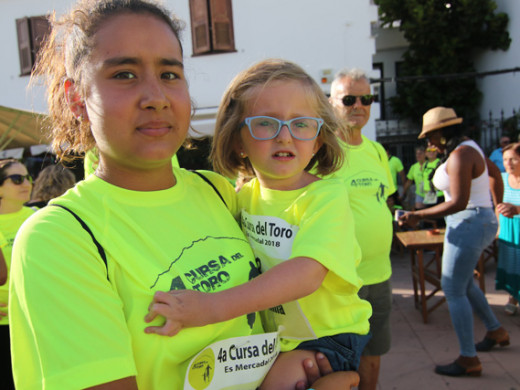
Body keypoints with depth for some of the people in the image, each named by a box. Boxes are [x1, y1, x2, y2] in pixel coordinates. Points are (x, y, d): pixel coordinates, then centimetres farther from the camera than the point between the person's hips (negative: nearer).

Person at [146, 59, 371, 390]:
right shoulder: (244, 195, 0)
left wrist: (212, 307, -41)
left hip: (326, 333, -6)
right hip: (269, 334, 6)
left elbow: (307, 273, -34)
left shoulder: (327, 195, -20)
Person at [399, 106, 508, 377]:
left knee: (453, 290, -4)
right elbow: (495, 172, 24)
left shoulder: (460, 155, -21)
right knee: (463, 283, 23)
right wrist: (497, 206, 34)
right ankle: (496, 331, 39)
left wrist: (418, 216, -22)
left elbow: (459, 202, -26)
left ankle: (469, 360, 5)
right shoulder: (469, 147, 11)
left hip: (469, 224, -10)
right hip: (479, 221, 11)